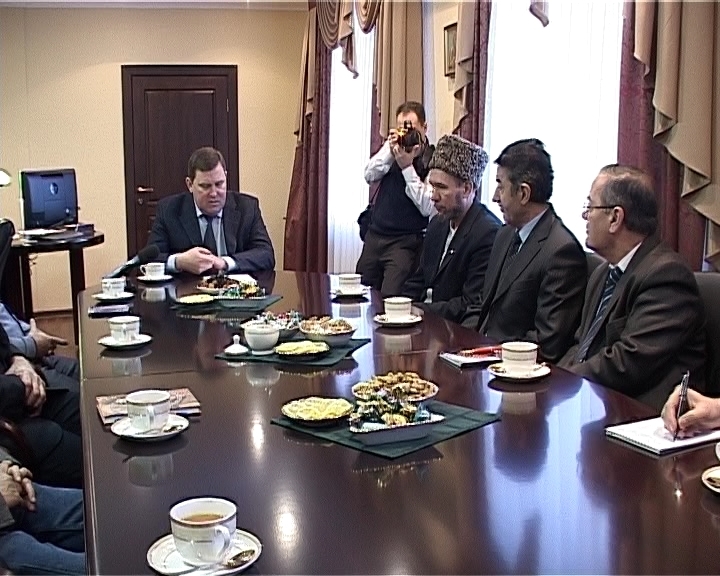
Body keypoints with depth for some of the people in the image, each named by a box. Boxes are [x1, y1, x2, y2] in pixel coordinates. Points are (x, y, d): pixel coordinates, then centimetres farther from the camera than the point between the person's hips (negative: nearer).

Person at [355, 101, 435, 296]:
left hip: (405, 242, -5)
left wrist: (407, 167, -19)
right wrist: (390, 150, -14)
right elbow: (369, 176, -1)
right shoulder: (393, 146, 8)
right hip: (375, 236, 6)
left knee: (390, 298, -14)